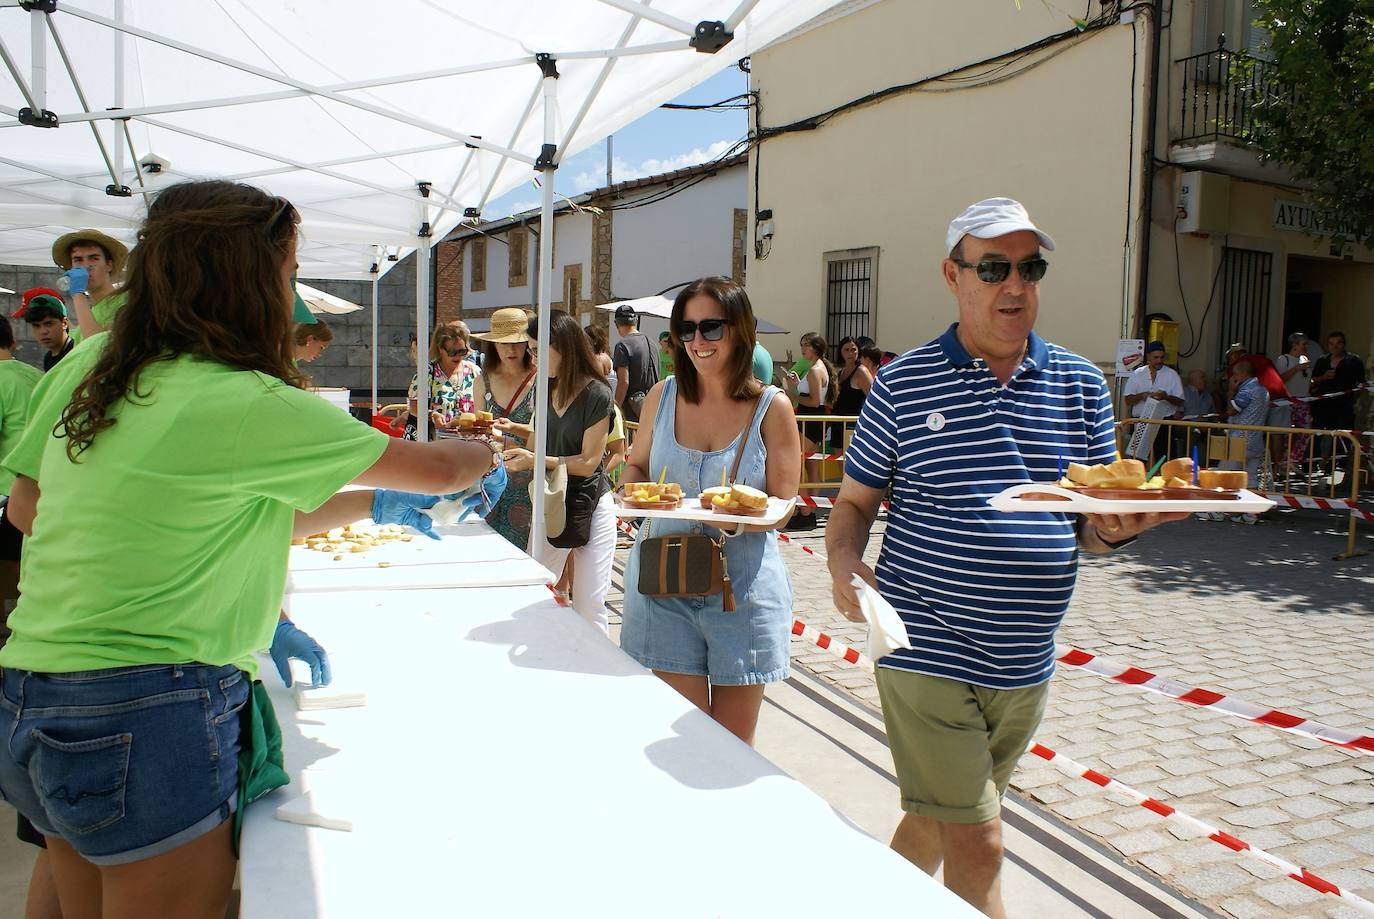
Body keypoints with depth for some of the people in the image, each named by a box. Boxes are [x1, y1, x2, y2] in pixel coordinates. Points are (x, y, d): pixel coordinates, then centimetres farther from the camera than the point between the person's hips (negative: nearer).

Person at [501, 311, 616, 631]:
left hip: (590, 506, -6)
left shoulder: (596, 394, -15)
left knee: (589, 605, -2)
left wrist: (534, 459, -25)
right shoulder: (546, 390, 6)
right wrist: (515, 429, 5)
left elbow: (588, 461, -17)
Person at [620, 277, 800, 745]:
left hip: (743, 584, -1)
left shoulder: (772, 407, -5)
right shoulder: (663, 397, 2)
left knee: (732, 745, 11)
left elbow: (782, 508, -5)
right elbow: (636, 465, 17)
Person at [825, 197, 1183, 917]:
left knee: (937, 819, 21)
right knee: (976, 844, -4)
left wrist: (1117, 526, -15)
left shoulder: (1082, 384, 4)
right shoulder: (902, 385, -5)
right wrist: (843, 562, -18)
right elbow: (855, 502, 2)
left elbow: (1090, 526, 8)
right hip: (927, 653, -4)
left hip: (1026, 665, 4)